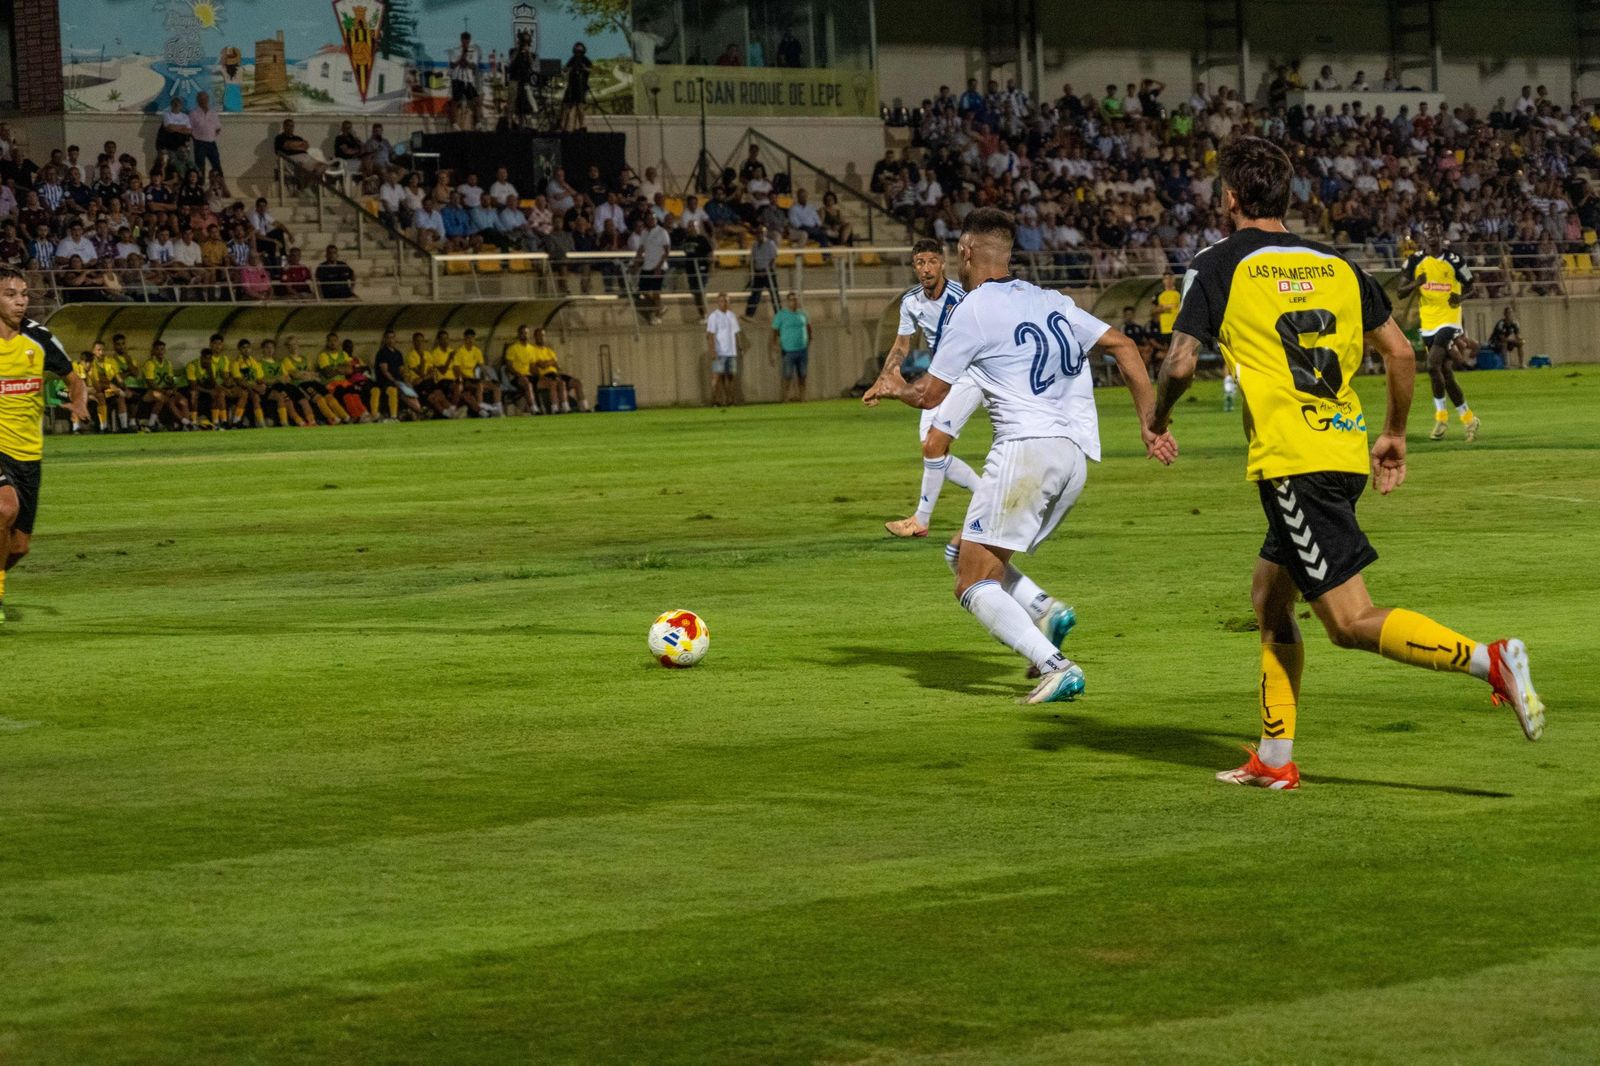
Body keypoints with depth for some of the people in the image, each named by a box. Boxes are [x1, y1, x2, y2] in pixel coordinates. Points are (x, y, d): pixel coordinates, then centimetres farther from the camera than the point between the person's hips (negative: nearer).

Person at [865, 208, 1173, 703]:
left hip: (1027, 446, -8)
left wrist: (894, 388, 30)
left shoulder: (971, 310, -1)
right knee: (963, 552, 20)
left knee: (973, 584, -6)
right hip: (1076, 458, 8)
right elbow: (1122, 346, 12)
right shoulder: (1052, 302, 18)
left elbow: (930, 394, 7)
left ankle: (1056, 667, -22)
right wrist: (1150, 424, 12)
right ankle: (1043, 609, -3)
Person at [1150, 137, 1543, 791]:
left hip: (1290, 462, -7)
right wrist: (1395, 434, 26)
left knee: (1351, 622, -9)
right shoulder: (1335, 265, 14)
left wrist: (1158, 419, 12)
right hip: (1344, 453, 7)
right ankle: (1274, 760, 22)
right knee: (1268, 598, 20)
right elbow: (1400, 353, 13)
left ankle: (1489, 659, -27)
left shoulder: (1218, 266, -2)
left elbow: (1180, 364, -8)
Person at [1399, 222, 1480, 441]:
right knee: (1446, 374, 8)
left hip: (1449, 320, -4)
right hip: (1428, 323, 4)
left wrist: (1460, 296, -10)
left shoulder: (1453, 260, -3)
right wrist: (1415, 284, -20)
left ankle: (1441, 417, -8)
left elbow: (1468, 283, 12)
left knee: (1433, 366, -20)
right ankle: (1468, 419, 21)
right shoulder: (1415, 260, 3)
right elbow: (1401, 292, 2)